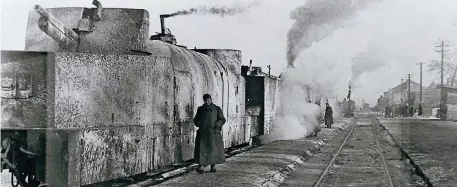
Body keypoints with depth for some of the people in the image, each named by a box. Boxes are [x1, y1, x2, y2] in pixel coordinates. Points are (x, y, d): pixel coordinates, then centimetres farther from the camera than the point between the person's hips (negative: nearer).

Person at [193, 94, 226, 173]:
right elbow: (196, 119, 20)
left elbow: (222, 119, 4)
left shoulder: (217, 109, 5)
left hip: (213, 133, -1)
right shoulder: (200, 109, 12)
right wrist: (197, 123, -2)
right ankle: (199, 166, -8)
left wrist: (218, 124, -15)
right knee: (201, 149, -7)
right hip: (202, 132, 1)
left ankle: (213, 166, 13)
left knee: (214, 149, 1)